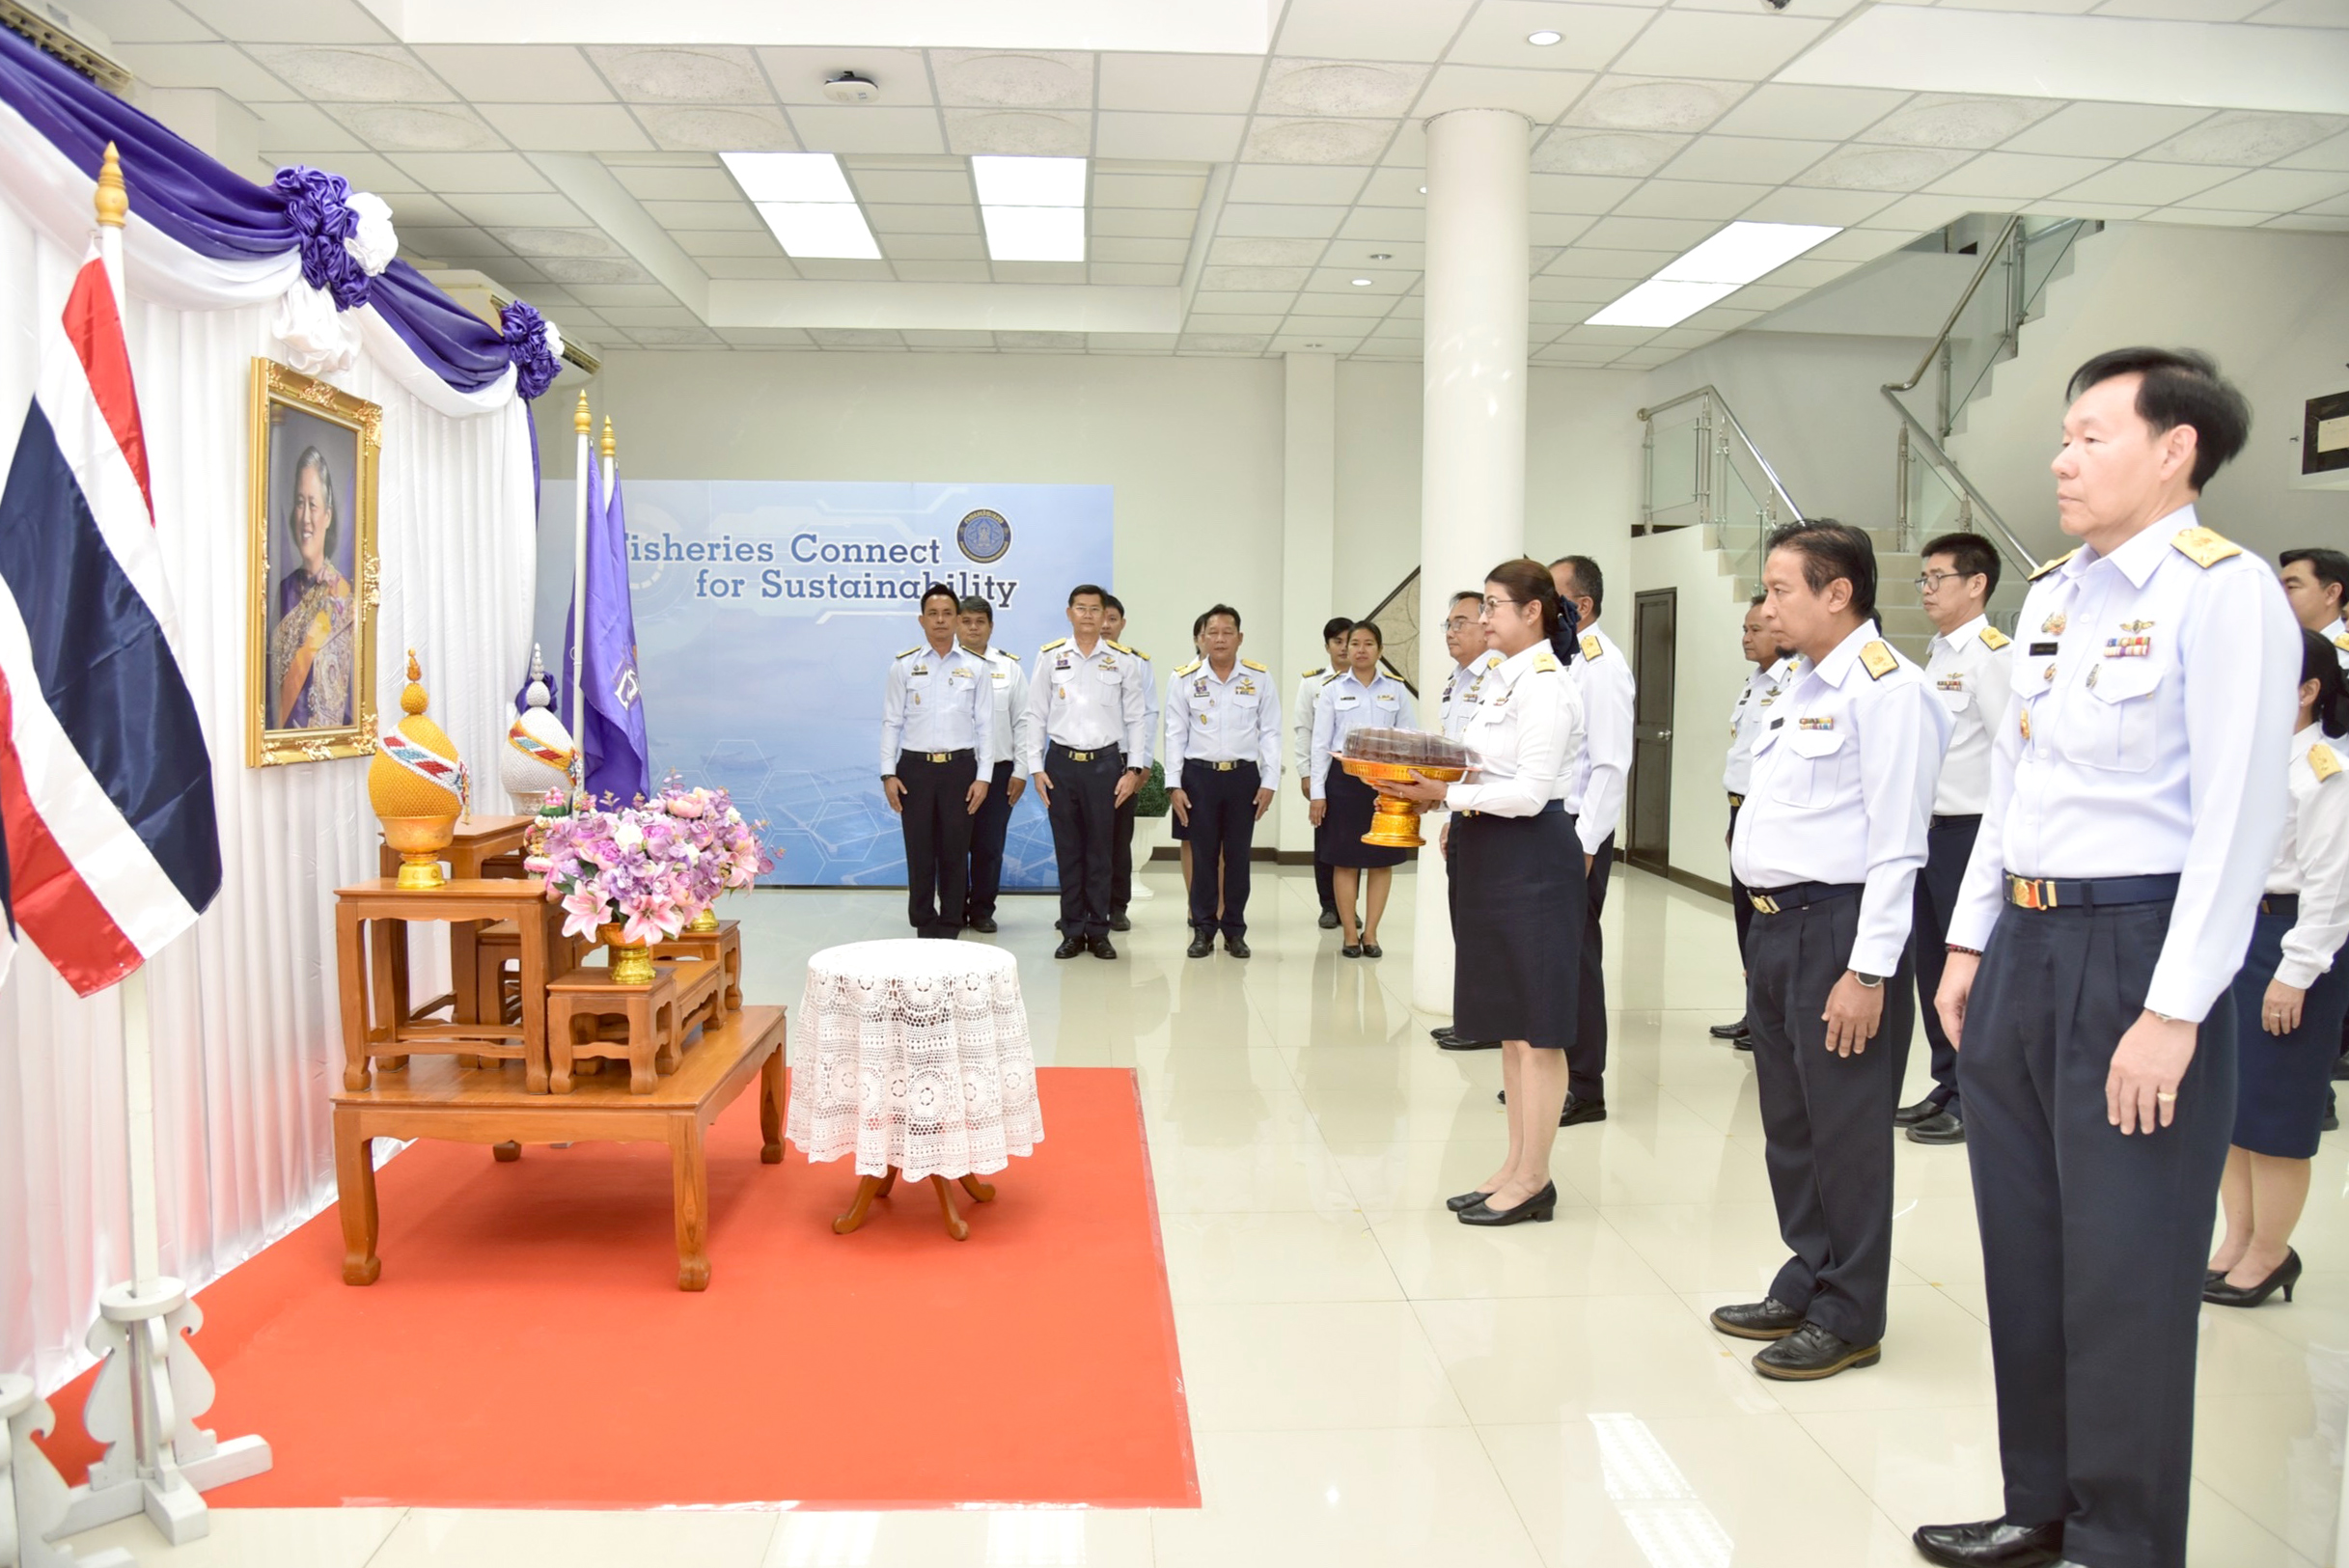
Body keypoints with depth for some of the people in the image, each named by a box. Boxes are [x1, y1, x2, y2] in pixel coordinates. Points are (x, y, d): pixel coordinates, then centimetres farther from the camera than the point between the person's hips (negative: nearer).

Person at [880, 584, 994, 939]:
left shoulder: (977, 667, 5)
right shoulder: (903, 666, 4)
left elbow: (985, 725, 4)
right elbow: (891, 722, 5)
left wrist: (983, 777, -2)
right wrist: (888, 774, -2)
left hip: (959, 767, 0)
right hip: (915, 767, 0)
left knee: (955, 852, 5)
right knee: (919, 852, 4)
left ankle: (950, 927, 16)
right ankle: (924, 925, 16)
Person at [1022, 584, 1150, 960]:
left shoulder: (1124, 660, 3)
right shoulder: (1050, 657, 3)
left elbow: (1135, 718, 5)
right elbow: (1035, 715, 5)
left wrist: (1132, 769, -1)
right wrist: (1035, 767, 0)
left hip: (1105, 762, 0)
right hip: (1061, 762, 1)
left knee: (1099, 851, 5)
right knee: (1067, 851, 6)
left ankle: (1098, 932, 15)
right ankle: (1072, 932, 16)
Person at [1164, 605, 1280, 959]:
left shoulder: (1260, 678, 1)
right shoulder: (1185, 679, 0)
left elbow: (1270, 733, 4)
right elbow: (1175, 734, 3)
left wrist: (1269, 782, -2)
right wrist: (1173, 785, -2)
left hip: (1243, 774, 1)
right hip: (1199, 774, 0)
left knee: (1238, 856, 6)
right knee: (1203, 855, 4)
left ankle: (1235, 931, 16)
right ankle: (1203, 930, 14)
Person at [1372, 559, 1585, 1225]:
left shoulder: (1547, 686, -14)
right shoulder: (1502, 678, 13)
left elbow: (1530, 792, -20)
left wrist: (1446, 793, -19)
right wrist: (1457, 814, 1)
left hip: (1532, 857, -10)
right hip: (1490, 856, 10)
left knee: (1534, 1028, 0)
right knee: (1507, 1023, 15)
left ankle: (1533, 1180, 11)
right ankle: (1515, 1166, 25)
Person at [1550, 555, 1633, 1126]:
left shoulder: (1601, 663, -13)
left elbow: (1611, 765, -18)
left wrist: (1584, 847, -20)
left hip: (1576, 833, -8)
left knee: (1575, 956, 0)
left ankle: (1584, 1089, 12)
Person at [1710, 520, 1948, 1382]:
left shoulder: (1886, 688, -14)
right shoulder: (1802, 689, 16)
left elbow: (1896, 843, -18)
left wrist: (1868, 970, -21)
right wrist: (1770, 927, 16)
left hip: (1838, 926, -9)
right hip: (1778, 923, 10)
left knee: (1844, 1128, 2)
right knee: (1789, 1122, 18)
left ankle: (1849, 1317, 17)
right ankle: (1805, 1286, 33)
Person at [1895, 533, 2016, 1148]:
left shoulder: (1992, 654, -12)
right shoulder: (1936, 653, 15)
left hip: (1971, 832, -9)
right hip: (1931, 830, 9)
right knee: (1932, 963, 15)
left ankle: (1972, 1102, 11)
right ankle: (1947, 1087, 28)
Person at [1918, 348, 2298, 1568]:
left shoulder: (2224, 591, -11)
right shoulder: (2050, 594, 13)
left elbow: (2238, 816, -17)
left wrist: (2173, 1011, -19)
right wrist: (1969, 943, 13)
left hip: (2134, 945, -8)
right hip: (2023, 941, 8)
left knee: (2124, 1276, 3)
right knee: (2022, 1250, 17)